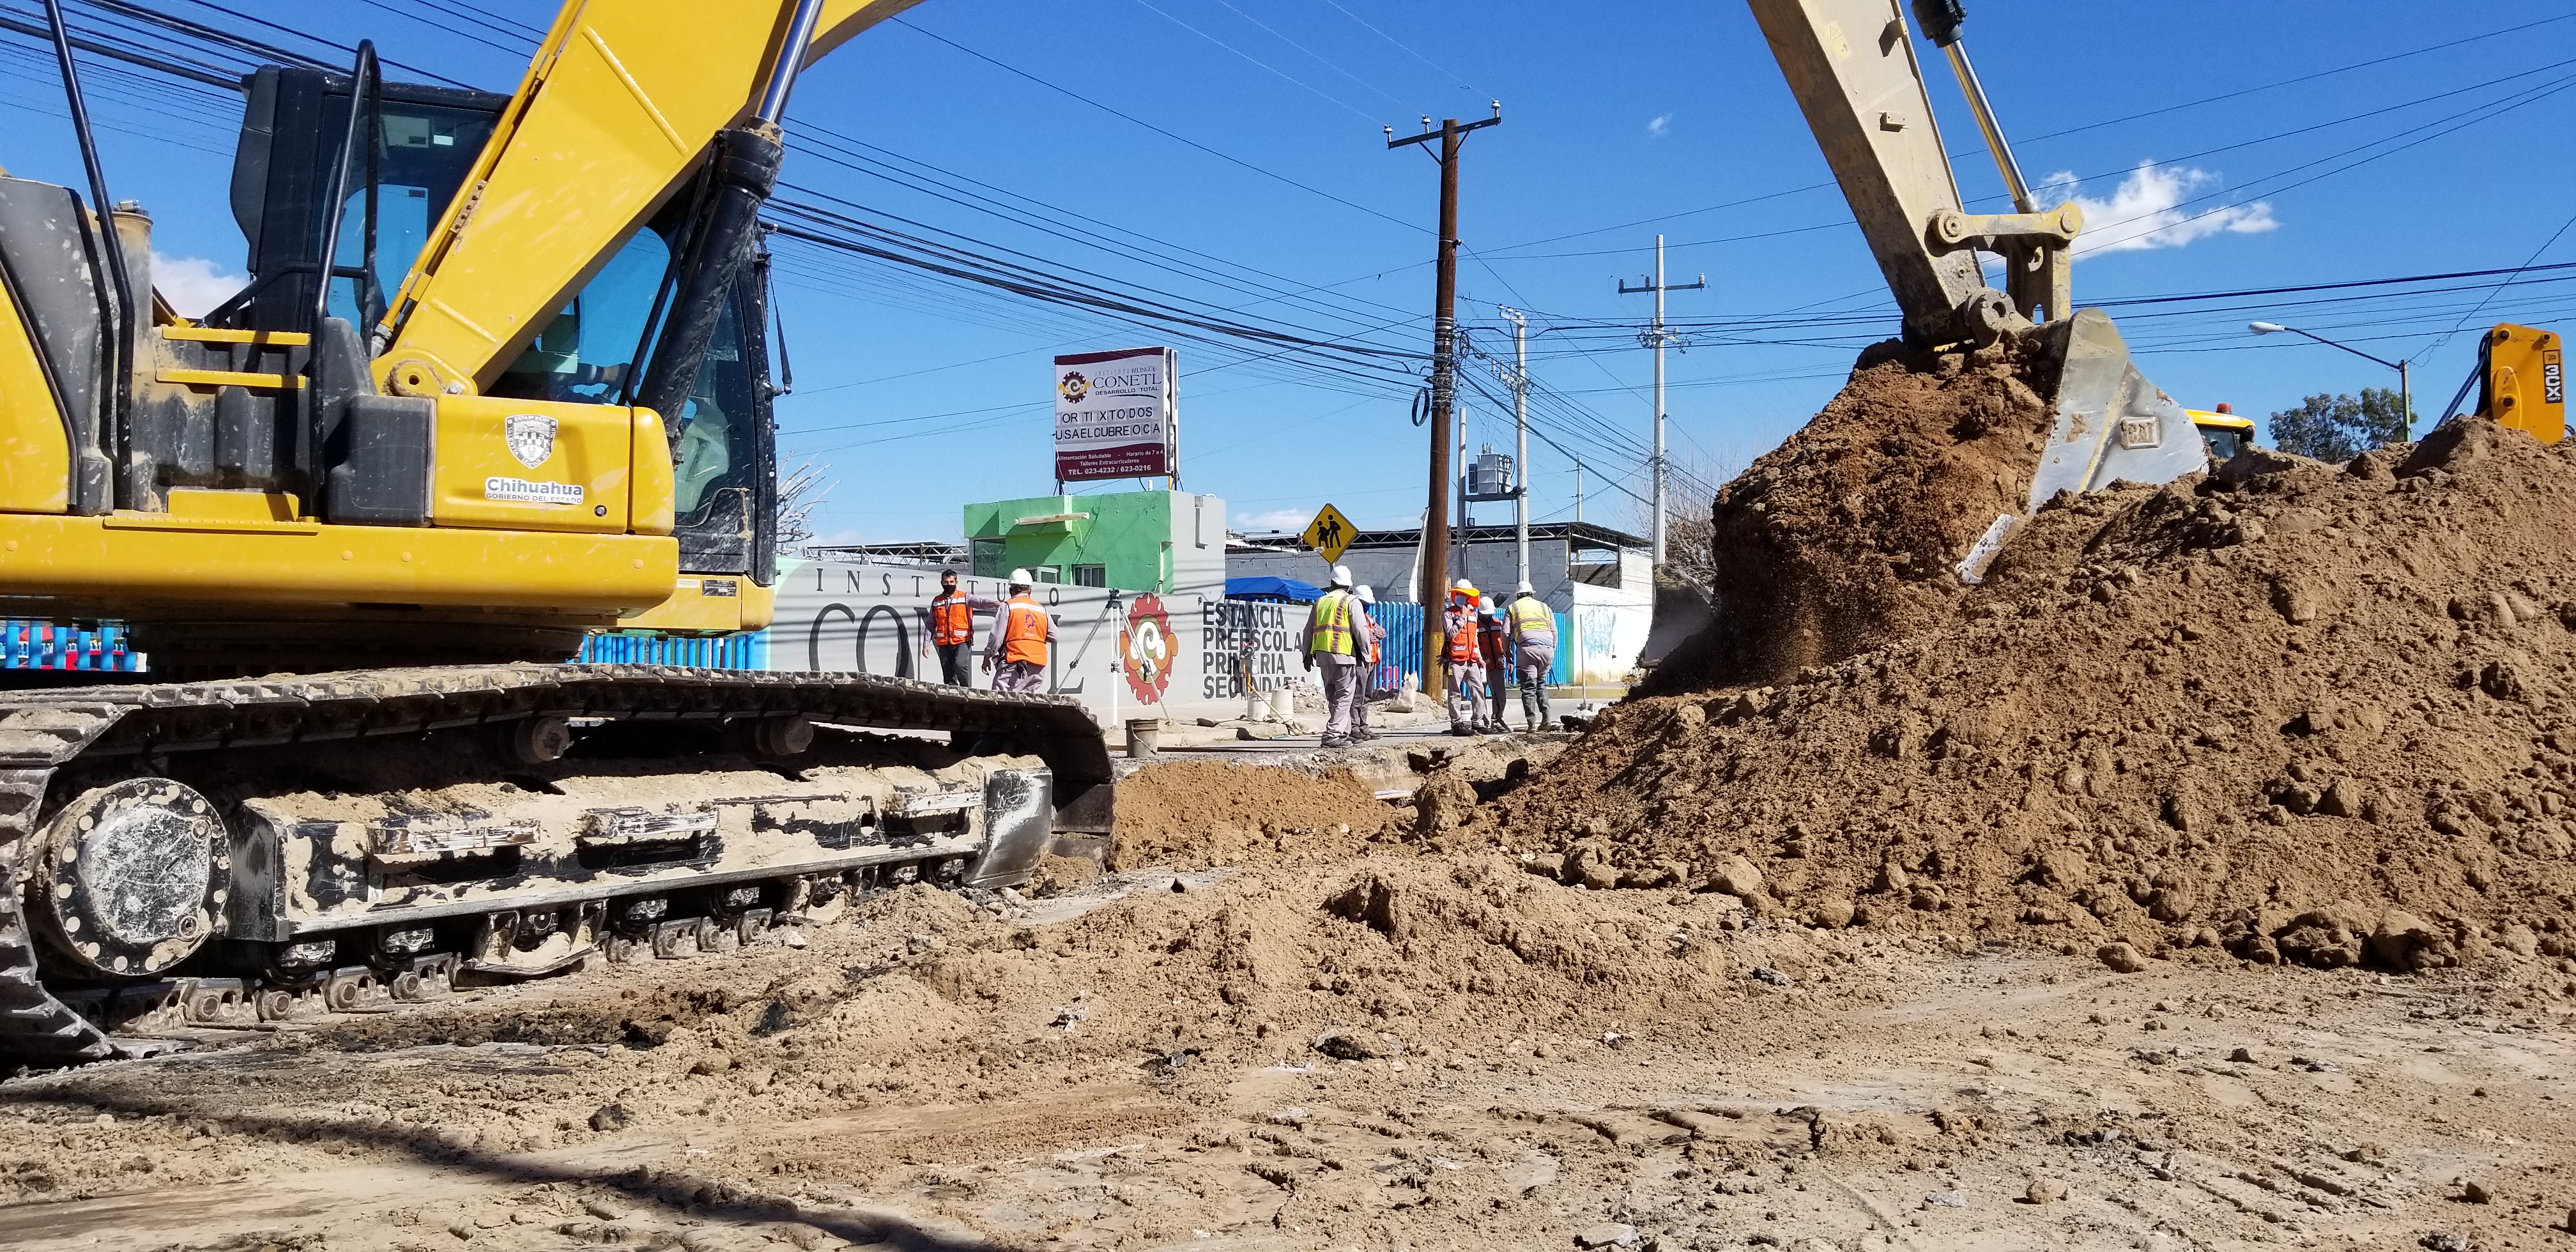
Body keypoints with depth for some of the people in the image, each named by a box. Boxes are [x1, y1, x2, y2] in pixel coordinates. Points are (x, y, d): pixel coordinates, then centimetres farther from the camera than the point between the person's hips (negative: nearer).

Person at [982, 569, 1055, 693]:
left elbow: (997, 636, -4)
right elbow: (1054, 637, 15)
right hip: (1038, 666, 5)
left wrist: (987, 656, 7)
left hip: (1014, 663, -5)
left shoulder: (1008, 606, -1)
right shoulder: (1042, 609, 13)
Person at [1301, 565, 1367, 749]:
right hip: (1343, 655, -6)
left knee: (1333, 697, 14)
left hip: (1322, 654, 6)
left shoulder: (1320, 601, 16)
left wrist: (1307, 655, 23)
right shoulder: (1351, 602, -1)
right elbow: (1360, 630, -7)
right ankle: (1333, 735, -13)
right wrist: (1366, 654, 1)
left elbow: (1309, 630, 17)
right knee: (1345, 696, -4)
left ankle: (1343, 733, 18)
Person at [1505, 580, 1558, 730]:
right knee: (1541, 684, 17)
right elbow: (1554, 632, 20)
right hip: (1547, 646, 3)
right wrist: (1552, 653, 23)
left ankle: (1532, 722, -8)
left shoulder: (1513, 608, 20)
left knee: (1529, 687, 0)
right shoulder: (1545, 607, 27)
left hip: (1528, 647, -3)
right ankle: (1546, 718, 5)